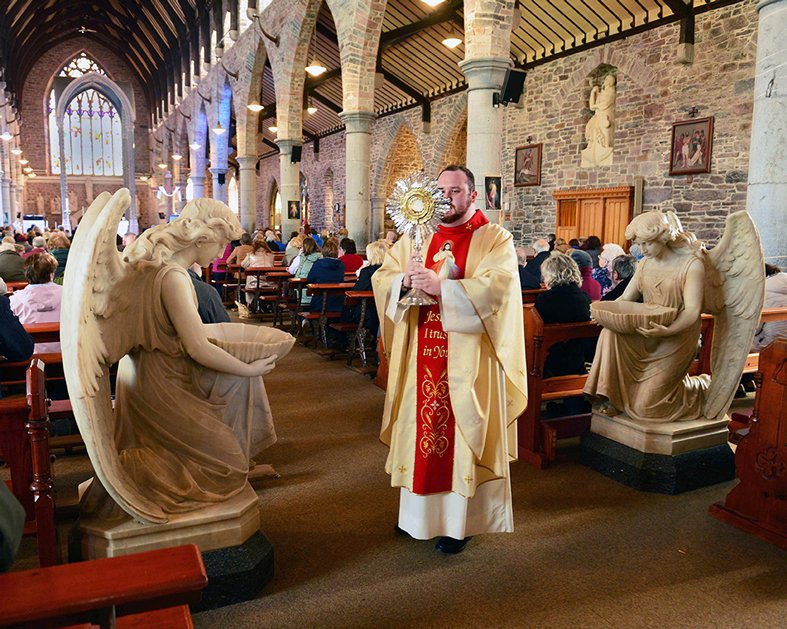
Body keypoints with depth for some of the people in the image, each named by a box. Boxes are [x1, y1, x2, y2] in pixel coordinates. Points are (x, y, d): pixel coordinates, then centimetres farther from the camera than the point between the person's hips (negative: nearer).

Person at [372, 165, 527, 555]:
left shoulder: (495, 240, -3)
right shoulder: (416, 237, 11)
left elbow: (495, 288, -19)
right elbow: (381, 278, 5)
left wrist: (440, 287, -27)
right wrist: (405, 280, -17)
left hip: (466, 360, -4)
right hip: (420, 357, 4)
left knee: (461, 432, 3)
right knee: (421, 426, 11)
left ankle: (459, 519, 17)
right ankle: (418, 507, 29)